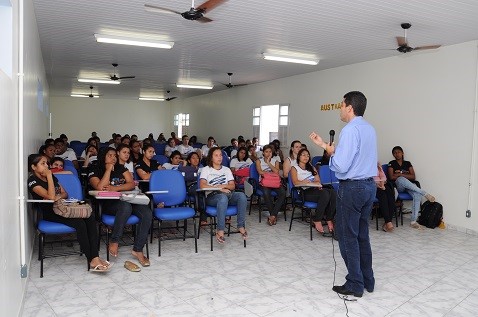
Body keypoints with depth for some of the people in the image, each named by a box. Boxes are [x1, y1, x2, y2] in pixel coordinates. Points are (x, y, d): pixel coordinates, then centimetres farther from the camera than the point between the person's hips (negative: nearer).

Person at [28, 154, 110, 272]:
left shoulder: (52, 176, 17)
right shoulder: (32, 181, -6)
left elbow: (65, 193, 18)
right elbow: (51, 196, -19)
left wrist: (59, 197, -6)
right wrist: (49, 176, -14)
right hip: (50, 214, -6)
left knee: (90, 217, -22)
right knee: (79, 223, -31)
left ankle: (95, 257, -29)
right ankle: (92, 260, -25)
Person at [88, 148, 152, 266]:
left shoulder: (121, 168, 20)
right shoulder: (94, 172, 9)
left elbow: (131, 184, 8)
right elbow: (100, 187, -10)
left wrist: (116, 188, -8)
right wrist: (108, 169, -3)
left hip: (127, 199, 4)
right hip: (108, 204, -4)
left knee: (147, 213, -25)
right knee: (126, 206, -40)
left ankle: (138, 249, -21)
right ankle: (114, 242, -24)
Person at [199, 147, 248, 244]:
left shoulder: (227, 169, 23)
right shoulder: (206, 169, 10)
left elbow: (232, 186, 13)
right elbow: (202, 185, -7)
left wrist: (224, 186, -9)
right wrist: (219, 188, -14)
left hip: (228, 194, 4)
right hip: (212, 196, -4)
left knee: (241, 195, -28)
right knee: (223, 197, -40)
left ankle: (241, 226, -26)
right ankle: (220, 231, -41)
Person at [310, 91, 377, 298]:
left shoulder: (350, 130, -17)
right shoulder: (370, 129, 12)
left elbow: (341, 166, -21)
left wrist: (330, 152, -3)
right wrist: (325, 145, 14)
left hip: (352, 188, -9)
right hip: (369, 185, 9)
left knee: (348, 237, 3)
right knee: (362, 235, 17)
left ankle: (355, 285, 13)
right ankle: (367, 281, 26)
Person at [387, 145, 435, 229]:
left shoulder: (407, 163, 19)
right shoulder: (392, 164, 11)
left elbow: (413, 177, 8)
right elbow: (392, 177, -2)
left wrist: (400, 173, -2)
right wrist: (405, 174, 0)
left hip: (409, 185, 3)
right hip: (398, 186, -3)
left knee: (417, 195, -32)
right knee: (401, 179, -41)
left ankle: (413, 221, -31)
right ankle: (424, 193, -36)